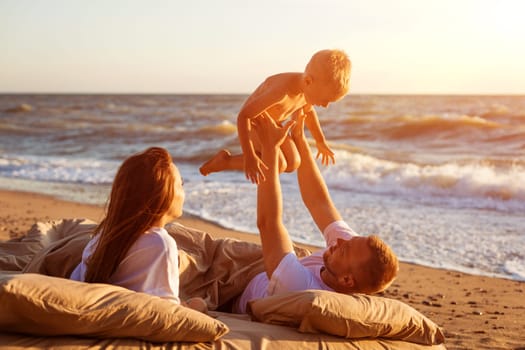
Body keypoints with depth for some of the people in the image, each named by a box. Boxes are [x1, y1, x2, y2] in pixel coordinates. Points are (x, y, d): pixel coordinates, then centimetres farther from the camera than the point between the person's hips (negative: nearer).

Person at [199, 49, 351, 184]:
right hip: (252, 122, -7)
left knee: (293, 163, -6)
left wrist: (321, 141, 19)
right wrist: (249, 156, -46)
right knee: (278, 165, -22)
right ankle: (226, 161, -7)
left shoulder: (309, 87, -16)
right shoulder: (282, 90, -41)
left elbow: (308, 110, 10)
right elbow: (243, 116, -40)